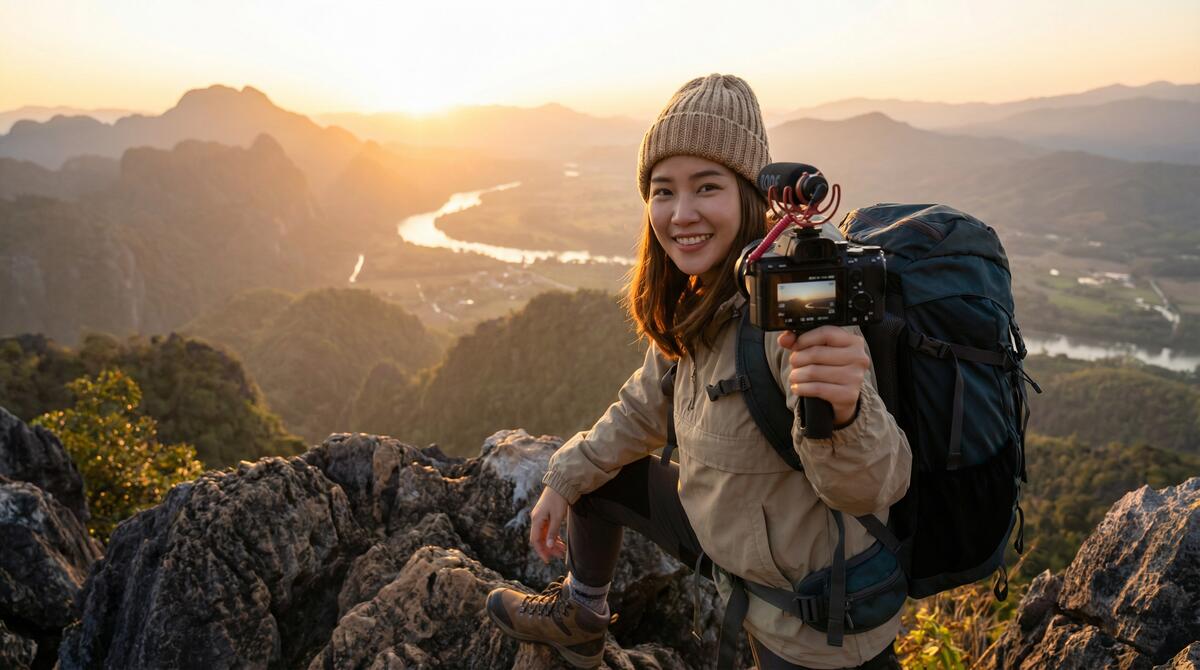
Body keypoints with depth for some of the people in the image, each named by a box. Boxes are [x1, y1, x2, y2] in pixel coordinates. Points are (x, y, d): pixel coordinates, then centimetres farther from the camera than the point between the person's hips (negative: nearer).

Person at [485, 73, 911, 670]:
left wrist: (841, 412, -53)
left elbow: (871, 487, -33)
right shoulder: (693, 299, -6)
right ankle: (580, 617, 40)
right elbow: (645, 408, 10)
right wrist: (563, 481, 10)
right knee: (592, 476, 16)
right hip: (725, 536, 7)